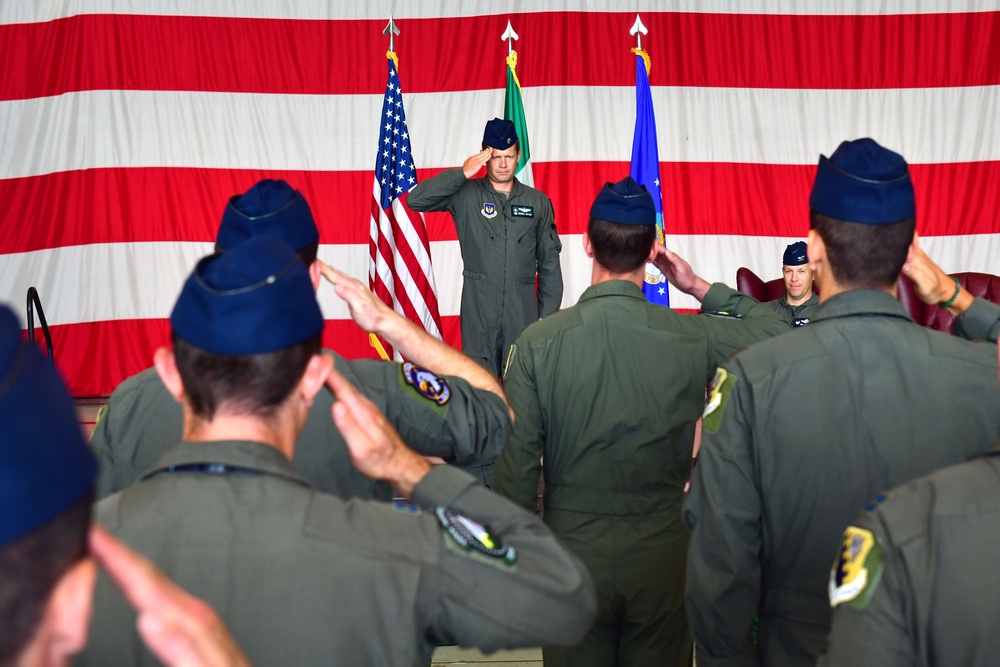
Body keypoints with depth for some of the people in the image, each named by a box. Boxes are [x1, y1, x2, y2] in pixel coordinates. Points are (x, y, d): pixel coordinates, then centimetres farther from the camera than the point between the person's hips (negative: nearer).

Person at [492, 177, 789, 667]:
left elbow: (516, 461, -10)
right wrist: (702, 289, 5)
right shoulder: (692, 339, -13)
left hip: (572, 547, 0)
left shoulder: (538, 342, -14)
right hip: (662, 552, 1)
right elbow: (778, 331, 4)